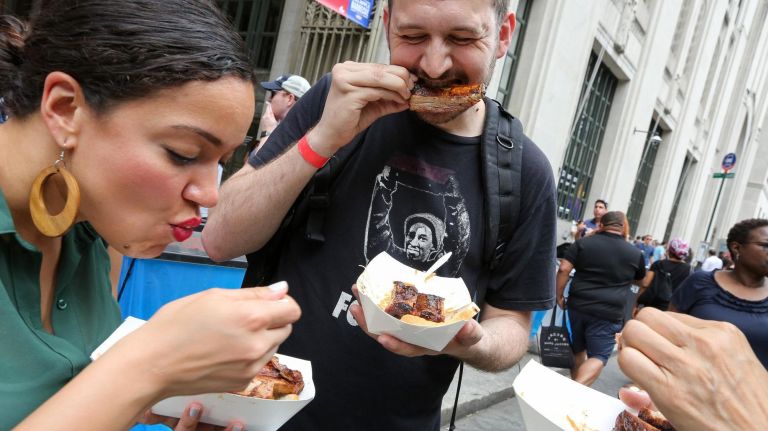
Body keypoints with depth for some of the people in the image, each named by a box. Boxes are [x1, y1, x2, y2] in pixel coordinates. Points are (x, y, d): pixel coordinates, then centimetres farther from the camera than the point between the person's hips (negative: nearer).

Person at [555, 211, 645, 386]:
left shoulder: (583, 243, 3)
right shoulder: (635, 254, 5)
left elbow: (564, 269, -6)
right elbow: (641, 279, 23)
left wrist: (559, 295, 2)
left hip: (578, 306, 2)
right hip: (607, 313, -2)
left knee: (578, 349, 19)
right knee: (598, 356, 1)